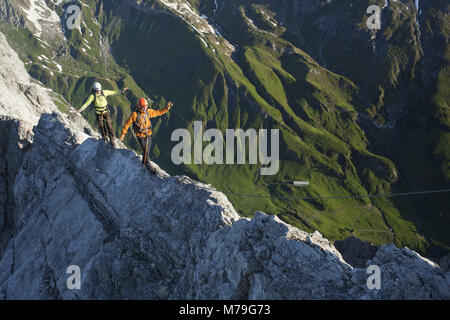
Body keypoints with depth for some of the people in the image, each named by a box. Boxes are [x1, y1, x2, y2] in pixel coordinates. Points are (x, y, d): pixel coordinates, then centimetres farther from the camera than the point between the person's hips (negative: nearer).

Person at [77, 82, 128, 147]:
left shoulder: (104, 92, -6)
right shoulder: (92, 96, -12)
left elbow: (113, 92, 4)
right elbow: (87, 103, -14)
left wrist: (122, 91, 2)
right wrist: (80, 110, -24)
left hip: (106, 111, 1)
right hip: (99, 113, -1)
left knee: (109, 126, -3)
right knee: (101, 126, 7)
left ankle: (112, 140, 6)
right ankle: (104, 138, 27)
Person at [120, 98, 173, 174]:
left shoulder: (148, 112, -4)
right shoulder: (135, 114, -17)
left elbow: (159, 112, 9)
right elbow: (127, 124, -8)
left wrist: (167, 107, 0)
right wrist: (123, 134, -4)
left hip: (148, 134, 5)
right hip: (140, 135, -5)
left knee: (147, 150, 13)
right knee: (146, 150, -7)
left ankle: (144, 162, 36)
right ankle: (148, 165, 9)